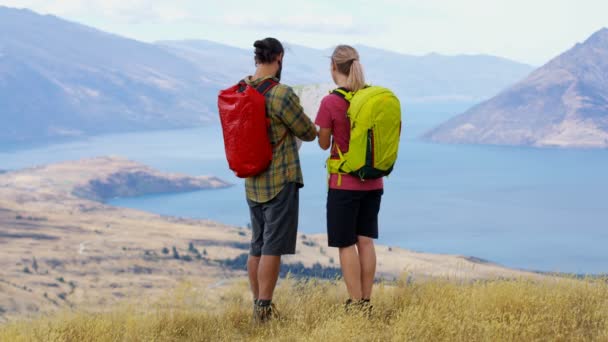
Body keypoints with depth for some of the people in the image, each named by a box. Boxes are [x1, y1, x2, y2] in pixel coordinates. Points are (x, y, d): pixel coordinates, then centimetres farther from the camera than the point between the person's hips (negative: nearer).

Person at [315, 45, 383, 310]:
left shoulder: (330, 103, -14)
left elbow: (324, 143, -5)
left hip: (344, 182, -5)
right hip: (373, 182, 5)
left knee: (346, 244, 2)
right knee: (365, 241, 11)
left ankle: (355, 304, 1)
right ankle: (366, 301, 14)